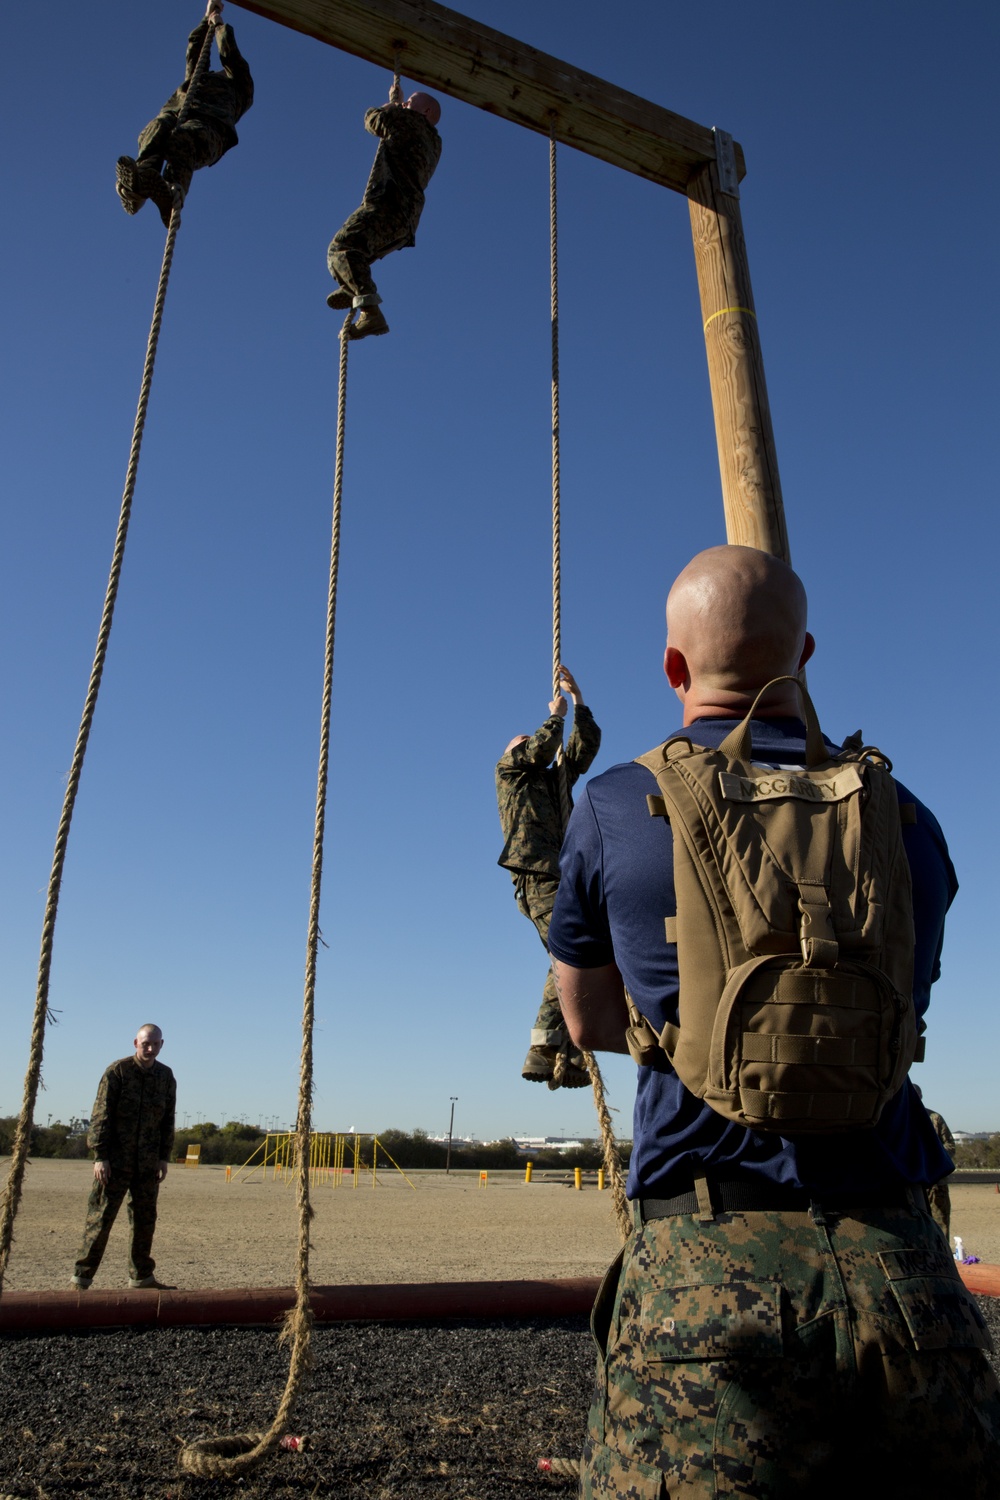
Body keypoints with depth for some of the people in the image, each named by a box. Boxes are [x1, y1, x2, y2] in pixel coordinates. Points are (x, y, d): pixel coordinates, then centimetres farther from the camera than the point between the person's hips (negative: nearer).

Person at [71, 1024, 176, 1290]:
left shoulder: (166, 1076, 6)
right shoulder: (117, 1071, -7)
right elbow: (101, 1116, -8)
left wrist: (164, 1157, 7)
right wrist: (100, 1156, -13)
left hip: (148, 1164, 4)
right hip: (115, 1161, -4)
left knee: (145, 1220, 9)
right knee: (100, 1218, -2)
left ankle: (141, 1277, 20)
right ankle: (82, 1277, 9)